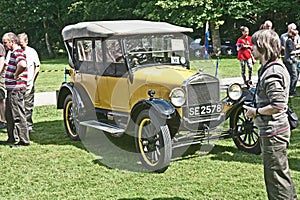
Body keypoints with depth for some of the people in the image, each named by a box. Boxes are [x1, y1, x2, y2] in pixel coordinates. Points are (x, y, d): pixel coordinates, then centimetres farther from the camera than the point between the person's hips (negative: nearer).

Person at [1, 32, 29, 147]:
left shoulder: (18, 53, -17)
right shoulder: (13, 53, 16)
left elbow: (23, 65, -39)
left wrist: (16, 75, -24)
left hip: (16, 89, -11)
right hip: (11, 89, 11)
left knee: (18, 116, -5)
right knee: (9, 115, 18)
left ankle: (24, 141, 1)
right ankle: (12, 139, 28)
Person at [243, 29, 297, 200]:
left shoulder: (271, 73, -22)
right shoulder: (277, 66, 10)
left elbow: (278, 106, -28)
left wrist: (256, 111, -15)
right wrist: (257, 109, 12)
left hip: (273, 132, -11)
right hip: (277, 129, 11)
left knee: (276, 175, 0)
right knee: (281, 172, 21)